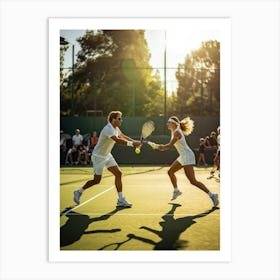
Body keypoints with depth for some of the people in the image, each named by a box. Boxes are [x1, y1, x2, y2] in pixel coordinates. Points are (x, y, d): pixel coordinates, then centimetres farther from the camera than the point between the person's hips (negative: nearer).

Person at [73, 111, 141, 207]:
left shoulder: (116, 128, 4)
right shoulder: (108, 129, -26)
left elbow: (123, 137, 16)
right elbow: (118, 140, -41)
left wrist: (134, 142, 2)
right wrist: (132, 143, -46)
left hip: (107, 155, 9)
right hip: (98, 156, -9)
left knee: (118, 174, -2)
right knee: (97, 180, -1)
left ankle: (120, 200, 0)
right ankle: (79, 192, 22)